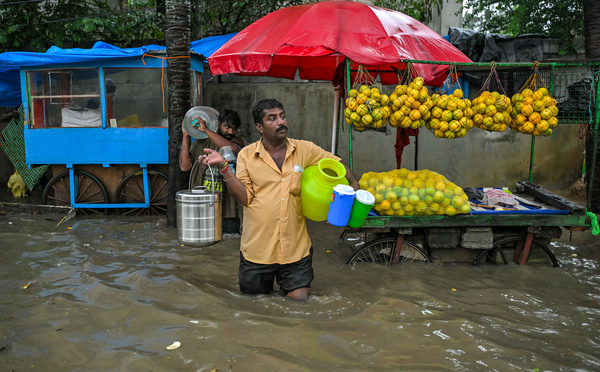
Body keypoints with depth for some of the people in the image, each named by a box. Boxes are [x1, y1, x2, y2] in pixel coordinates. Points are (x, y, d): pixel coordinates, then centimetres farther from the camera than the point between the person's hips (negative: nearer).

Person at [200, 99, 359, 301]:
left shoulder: (305, 150, 1)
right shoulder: (247, 155, -1)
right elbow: (245, 197, -8)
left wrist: (354, 184, -2)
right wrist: (224, 167, -16)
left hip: (296, 248, 1)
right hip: (257, 248, 0)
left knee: (299, 298, -1)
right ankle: (266, 284, 46)